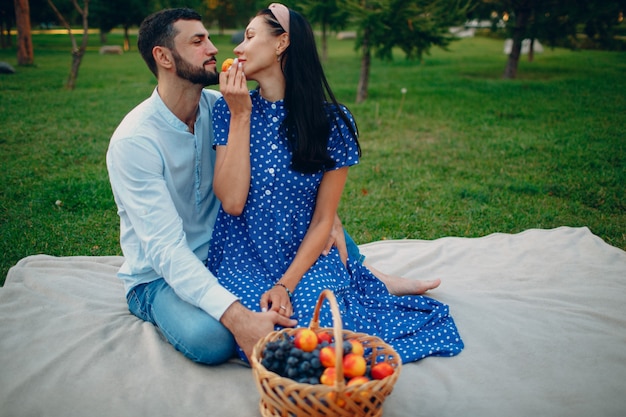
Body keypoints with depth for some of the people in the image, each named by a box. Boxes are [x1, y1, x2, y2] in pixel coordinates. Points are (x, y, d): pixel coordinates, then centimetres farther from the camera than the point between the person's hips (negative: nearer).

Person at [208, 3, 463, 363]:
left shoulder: (332, 121, -6)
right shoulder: (228, 110, -1)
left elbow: (324, 219, -4)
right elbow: (232, 202, -12)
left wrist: (286, 284, -15)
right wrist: (240, 115, -14)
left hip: (305, 257, 0)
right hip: (243, 260, 1)